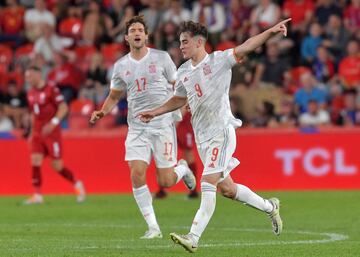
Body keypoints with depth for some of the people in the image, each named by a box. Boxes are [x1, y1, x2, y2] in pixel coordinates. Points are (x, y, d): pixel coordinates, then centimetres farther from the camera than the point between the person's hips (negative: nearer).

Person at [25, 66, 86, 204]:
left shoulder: (51, 89, -9)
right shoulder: (31, 93, 12)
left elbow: (63, 107, -14)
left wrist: (53, 122, -25)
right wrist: (32, 132, 18)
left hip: (52, 132, -6)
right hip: (37, 133, 6)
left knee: (57, 166, -3)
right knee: (35, 161, -9)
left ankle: (77, 184, 19)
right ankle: (37, 195, -8)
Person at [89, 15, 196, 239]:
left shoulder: (161, 58, 0)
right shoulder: (121, 66, 8)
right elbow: (114, 96, 20)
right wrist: (102, 112, 1)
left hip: (163, 124, -3)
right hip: (137, 127, 3)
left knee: (165, 181, -4)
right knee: (137, 175, -13)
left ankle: (182, 168, 34)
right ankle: (153, 227, -2)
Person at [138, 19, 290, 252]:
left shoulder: (219, 60, -6)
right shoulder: (183, 72, 12)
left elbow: (245, 47, -17)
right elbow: (179, 100, 29)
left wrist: (270, 32, -30)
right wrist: (155, 112, 20)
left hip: (222, 130, -7)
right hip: (202, 136, 7)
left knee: (208, 183, -16)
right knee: (226, 188, 11)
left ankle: (194, 238, -21)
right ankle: (269, 207, 33)